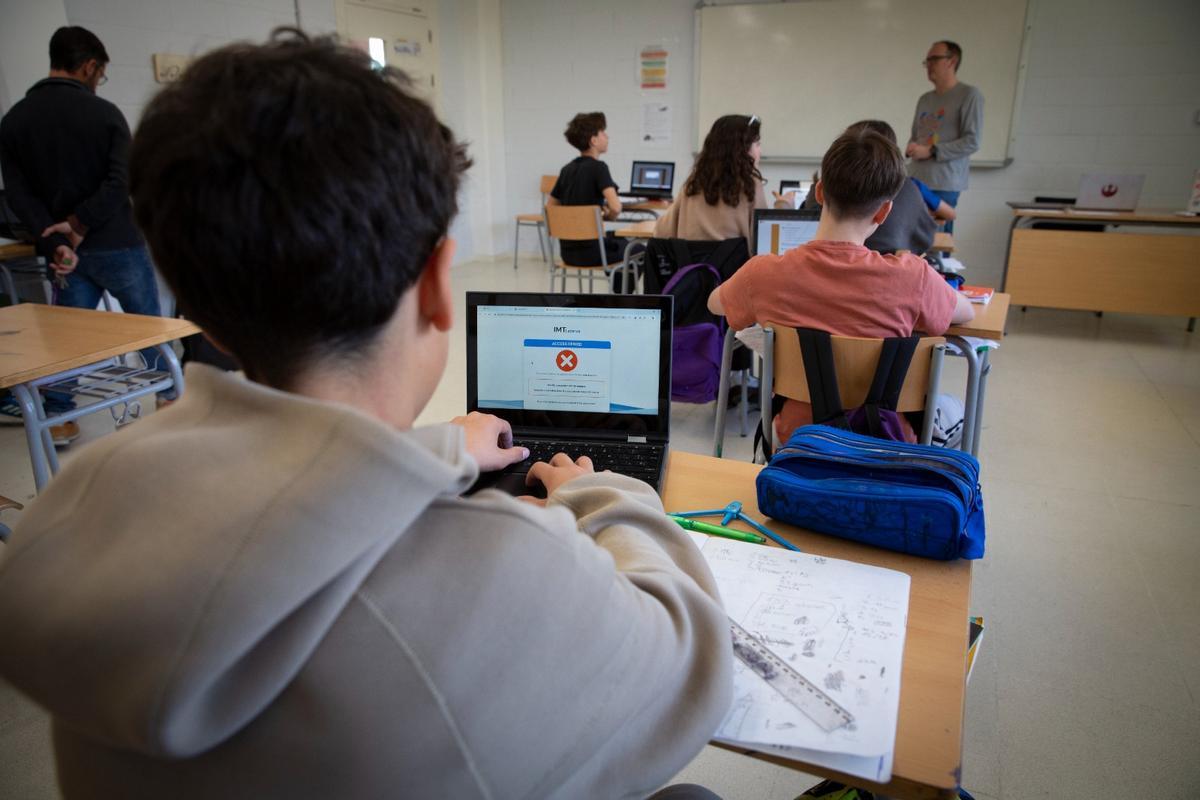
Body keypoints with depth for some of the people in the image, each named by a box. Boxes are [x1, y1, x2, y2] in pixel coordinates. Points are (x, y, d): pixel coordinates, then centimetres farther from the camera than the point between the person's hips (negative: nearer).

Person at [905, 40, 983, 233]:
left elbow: (972, 141, -9)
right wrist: (911, 149, 1)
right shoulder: (925, 99, 19)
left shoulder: (969, 95, -2)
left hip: (944, 184, -6)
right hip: (915, 181, 6)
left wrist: (931, 151, -14)